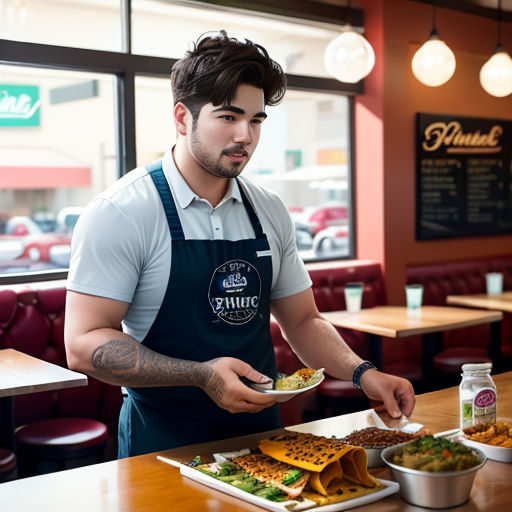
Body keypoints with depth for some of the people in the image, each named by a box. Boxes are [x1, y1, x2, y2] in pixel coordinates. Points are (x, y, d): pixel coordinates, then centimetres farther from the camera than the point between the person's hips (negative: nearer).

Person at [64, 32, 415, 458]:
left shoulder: (270, 212, 6)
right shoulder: (121, 212, -12)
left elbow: (302, 321, 13)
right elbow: (84, 344, -16)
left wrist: (362, 373, -4)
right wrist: (203, 375, -25)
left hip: (259, 431, 5)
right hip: (163, 446, -4)